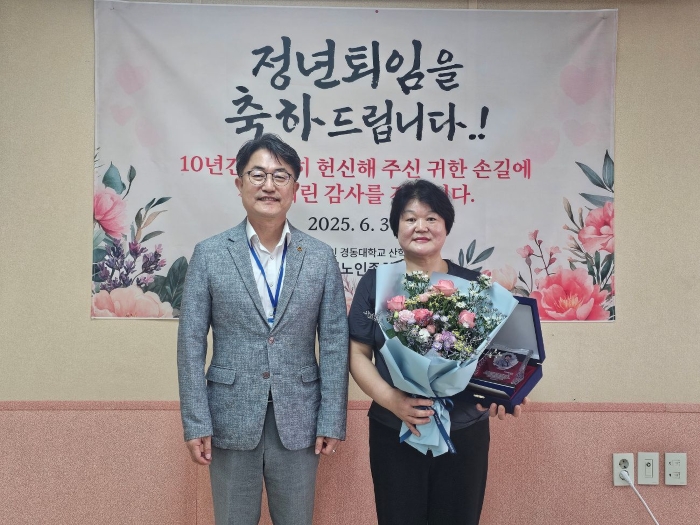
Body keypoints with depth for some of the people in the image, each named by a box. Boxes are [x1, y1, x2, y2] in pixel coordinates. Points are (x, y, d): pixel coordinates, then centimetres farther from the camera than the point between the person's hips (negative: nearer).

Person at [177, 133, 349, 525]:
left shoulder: (321, 257, 0)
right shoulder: (209, 254, -2)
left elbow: (335, 343, 0)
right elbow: (191, 342, -3)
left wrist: (332, 421, -3)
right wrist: (196, 423, -6)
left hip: (298, 421, 1)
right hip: (231, 419, 0)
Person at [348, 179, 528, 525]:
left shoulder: (472, 284, 3)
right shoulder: (376, 282, 0)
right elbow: (358, 354, -2)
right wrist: (391, 399, -18)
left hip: (465, 431, 1)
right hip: (394, 433, -1)